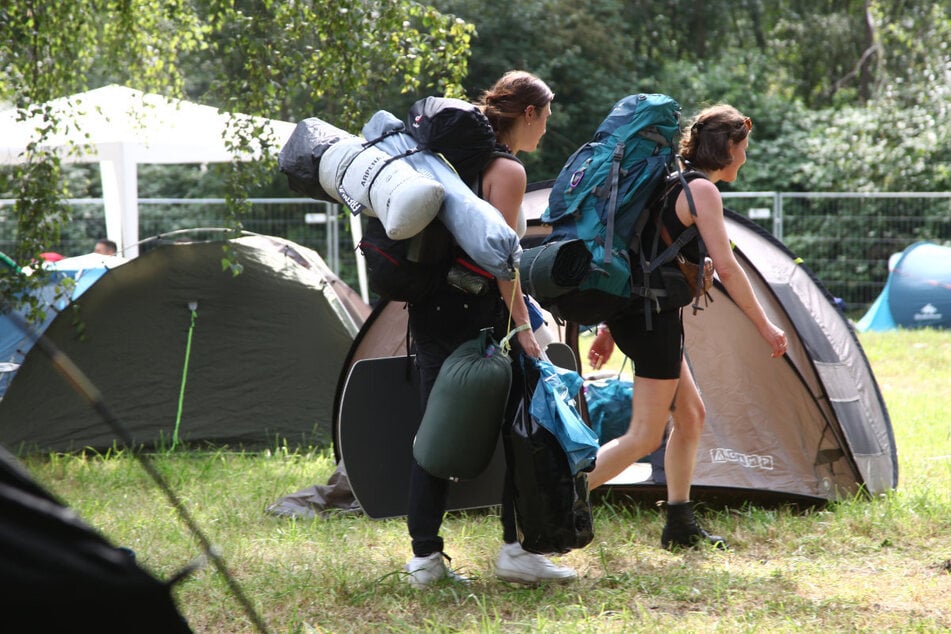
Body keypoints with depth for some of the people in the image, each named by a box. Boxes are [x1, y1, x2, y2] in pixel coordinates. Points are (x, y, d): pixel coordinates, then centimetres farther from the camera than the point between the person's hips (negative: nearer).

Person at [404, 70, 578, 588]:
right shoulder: (508, 171, -8)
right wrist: (522, 325, -14)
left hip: (429, 309, 8)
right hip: (478, 314, -8)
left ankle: (424, 557, 8)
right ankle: (515, 550, 4)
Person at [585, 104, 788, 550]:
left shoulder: (671, 183, 18)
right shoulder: (703, 190, -11)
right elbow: (726, 268, -17)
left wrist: (610, 326, 22)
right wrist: (765, 327, -9)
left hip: (630, 312, 10)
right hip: (655, 317, -10)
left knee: (690, 416, 17)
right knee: (645, 435, -7)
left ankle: (680, 526, 21)